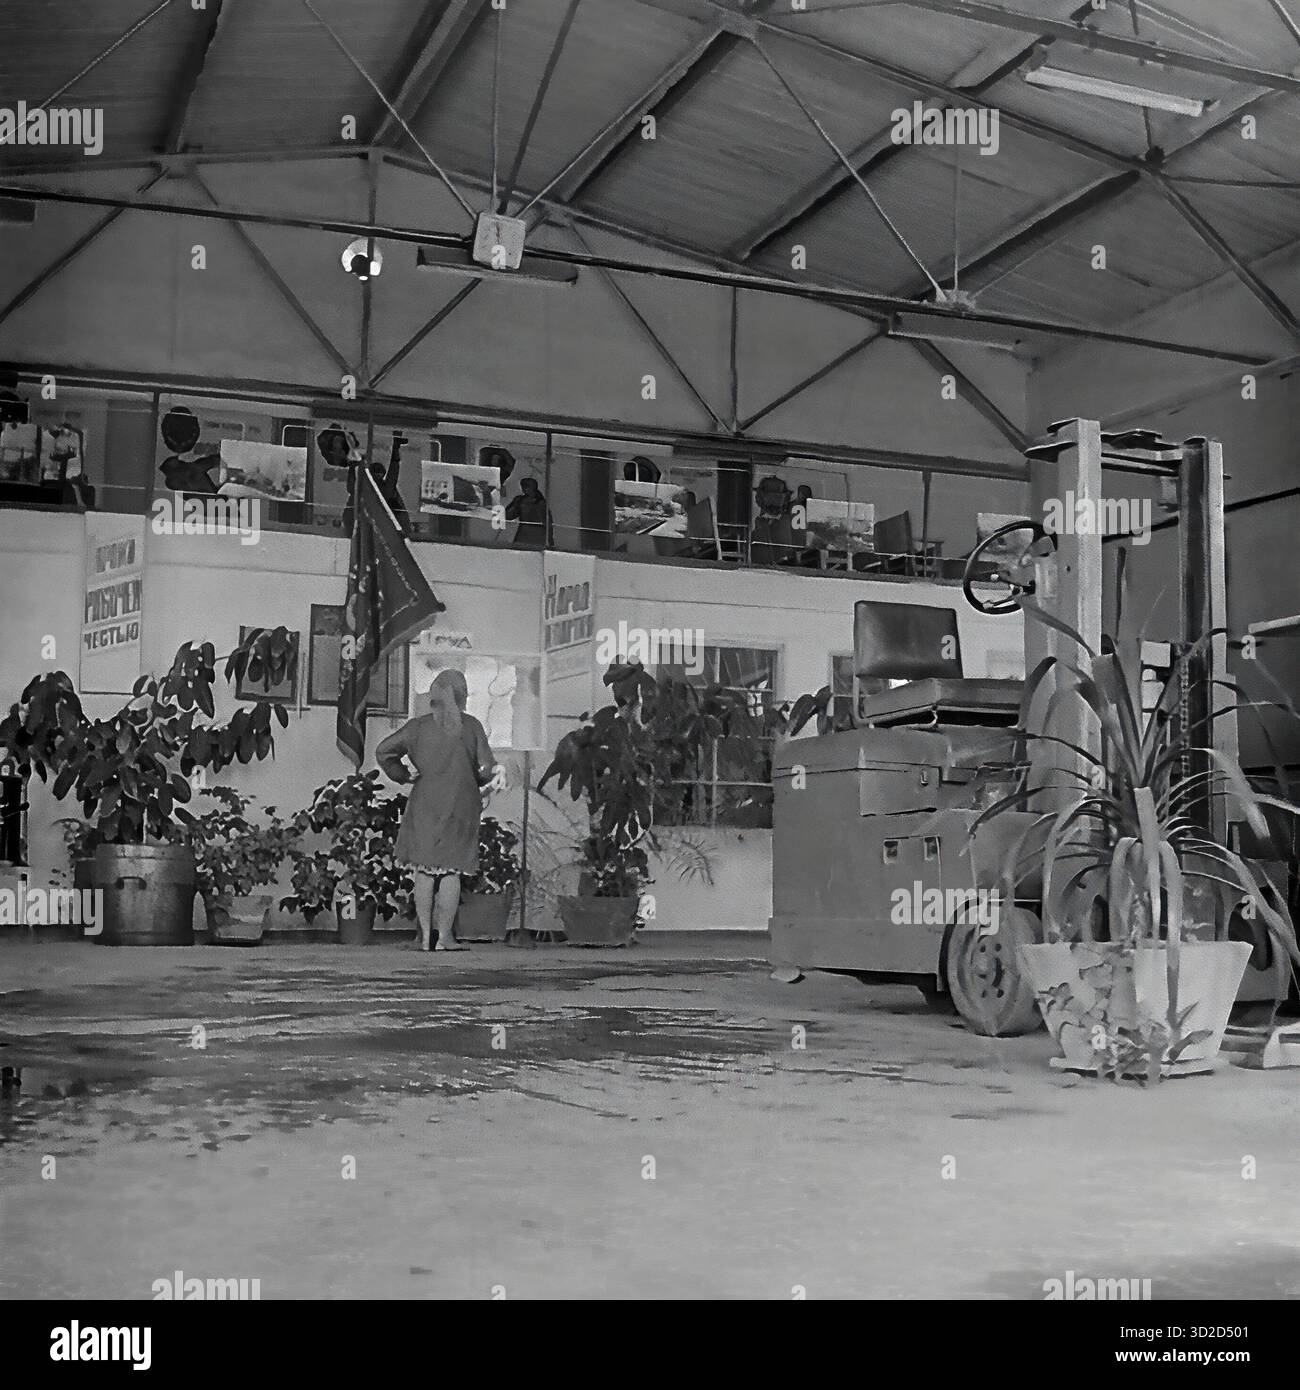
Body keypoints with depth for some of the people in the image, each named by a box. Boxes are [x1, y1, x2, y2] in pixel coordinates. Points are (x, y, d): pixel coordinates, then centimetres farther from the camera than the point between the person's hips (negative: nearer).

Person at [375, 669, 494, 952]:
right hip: (461, 805, -1)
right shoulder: (471, 726, -3)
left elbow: (383, 752, -1)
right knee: (452, 870, 4)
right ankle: (445, 936, 1)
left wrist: (403, 776, 10)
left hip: (425, 804, 1)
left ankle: (425, 936, 5)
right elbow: (485, 769, -4)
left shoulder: (419, 726, 1)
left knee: (424, 871, 7)